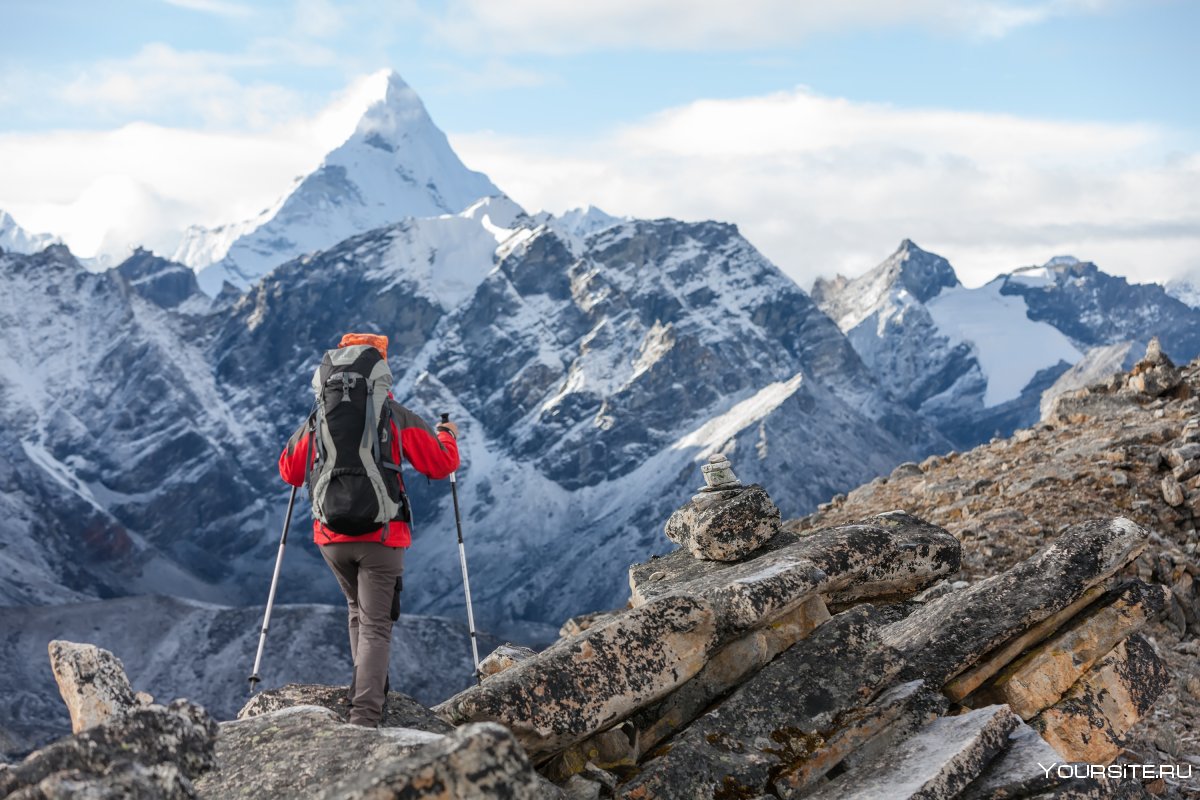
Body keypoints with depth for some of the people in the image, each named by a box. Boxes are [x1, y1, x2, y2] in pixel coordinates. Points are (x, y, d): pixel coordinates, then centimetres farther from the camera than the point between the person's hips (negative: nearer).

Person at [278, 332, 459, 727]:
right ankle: (364, 714, -13)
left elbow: (290, 471, 15)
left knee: (359, 610, 26)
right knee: (375, 624, -2)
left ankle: (368, 689, 25)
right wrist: (447, 436, 18)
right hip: (381, 535, -3)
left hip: (331, 536, 3)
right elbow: (441, 464, -3)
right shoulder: (396, 416, -4)